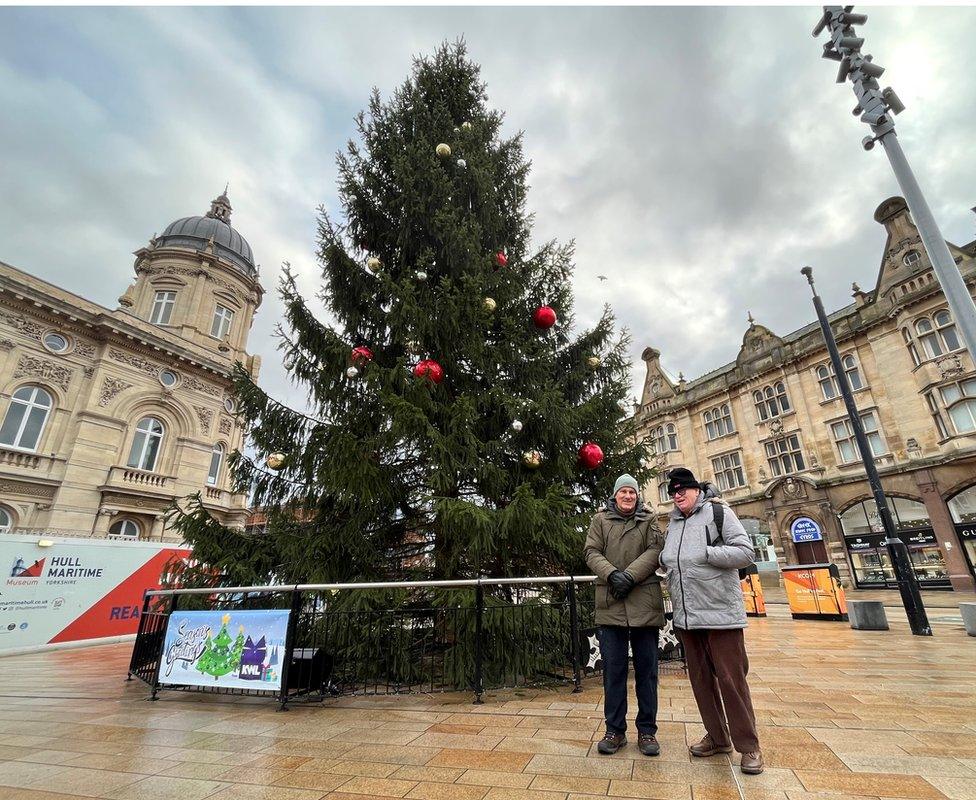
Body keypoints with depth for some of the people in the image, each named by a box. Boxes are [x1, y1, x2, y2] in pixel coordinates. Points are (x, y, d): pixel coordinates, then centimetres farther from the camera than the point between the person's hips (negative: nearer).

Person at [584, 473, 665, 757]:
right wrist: (612, 574, -16)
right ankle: (615, 730, 19)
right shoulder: (600, 520, 9)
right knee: (613, 669, 6)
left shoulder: (648, 520, 10)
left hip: (644, 602, 1)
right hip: (610, 603, 0)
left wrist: (630, 575, -15)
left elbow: (655, 550, -4)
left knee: (647, 668, 9)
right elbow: (591, 552, 1)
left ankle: (647, 730, 23)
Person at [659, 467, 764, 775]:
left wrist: (705, 553, -19)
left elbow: (745, 552, -13)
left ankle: (748, 745, 19)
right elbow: (665, 559, 25)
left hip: (721, 612, -6)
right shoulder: (672, 524, 13)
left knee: (731, 679, 2)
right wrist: (664, 559, 3)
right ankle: (718, 738, 30)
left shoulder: (718, 512, -6)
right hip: (686, 616, 6)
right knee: (701, 679, 15)